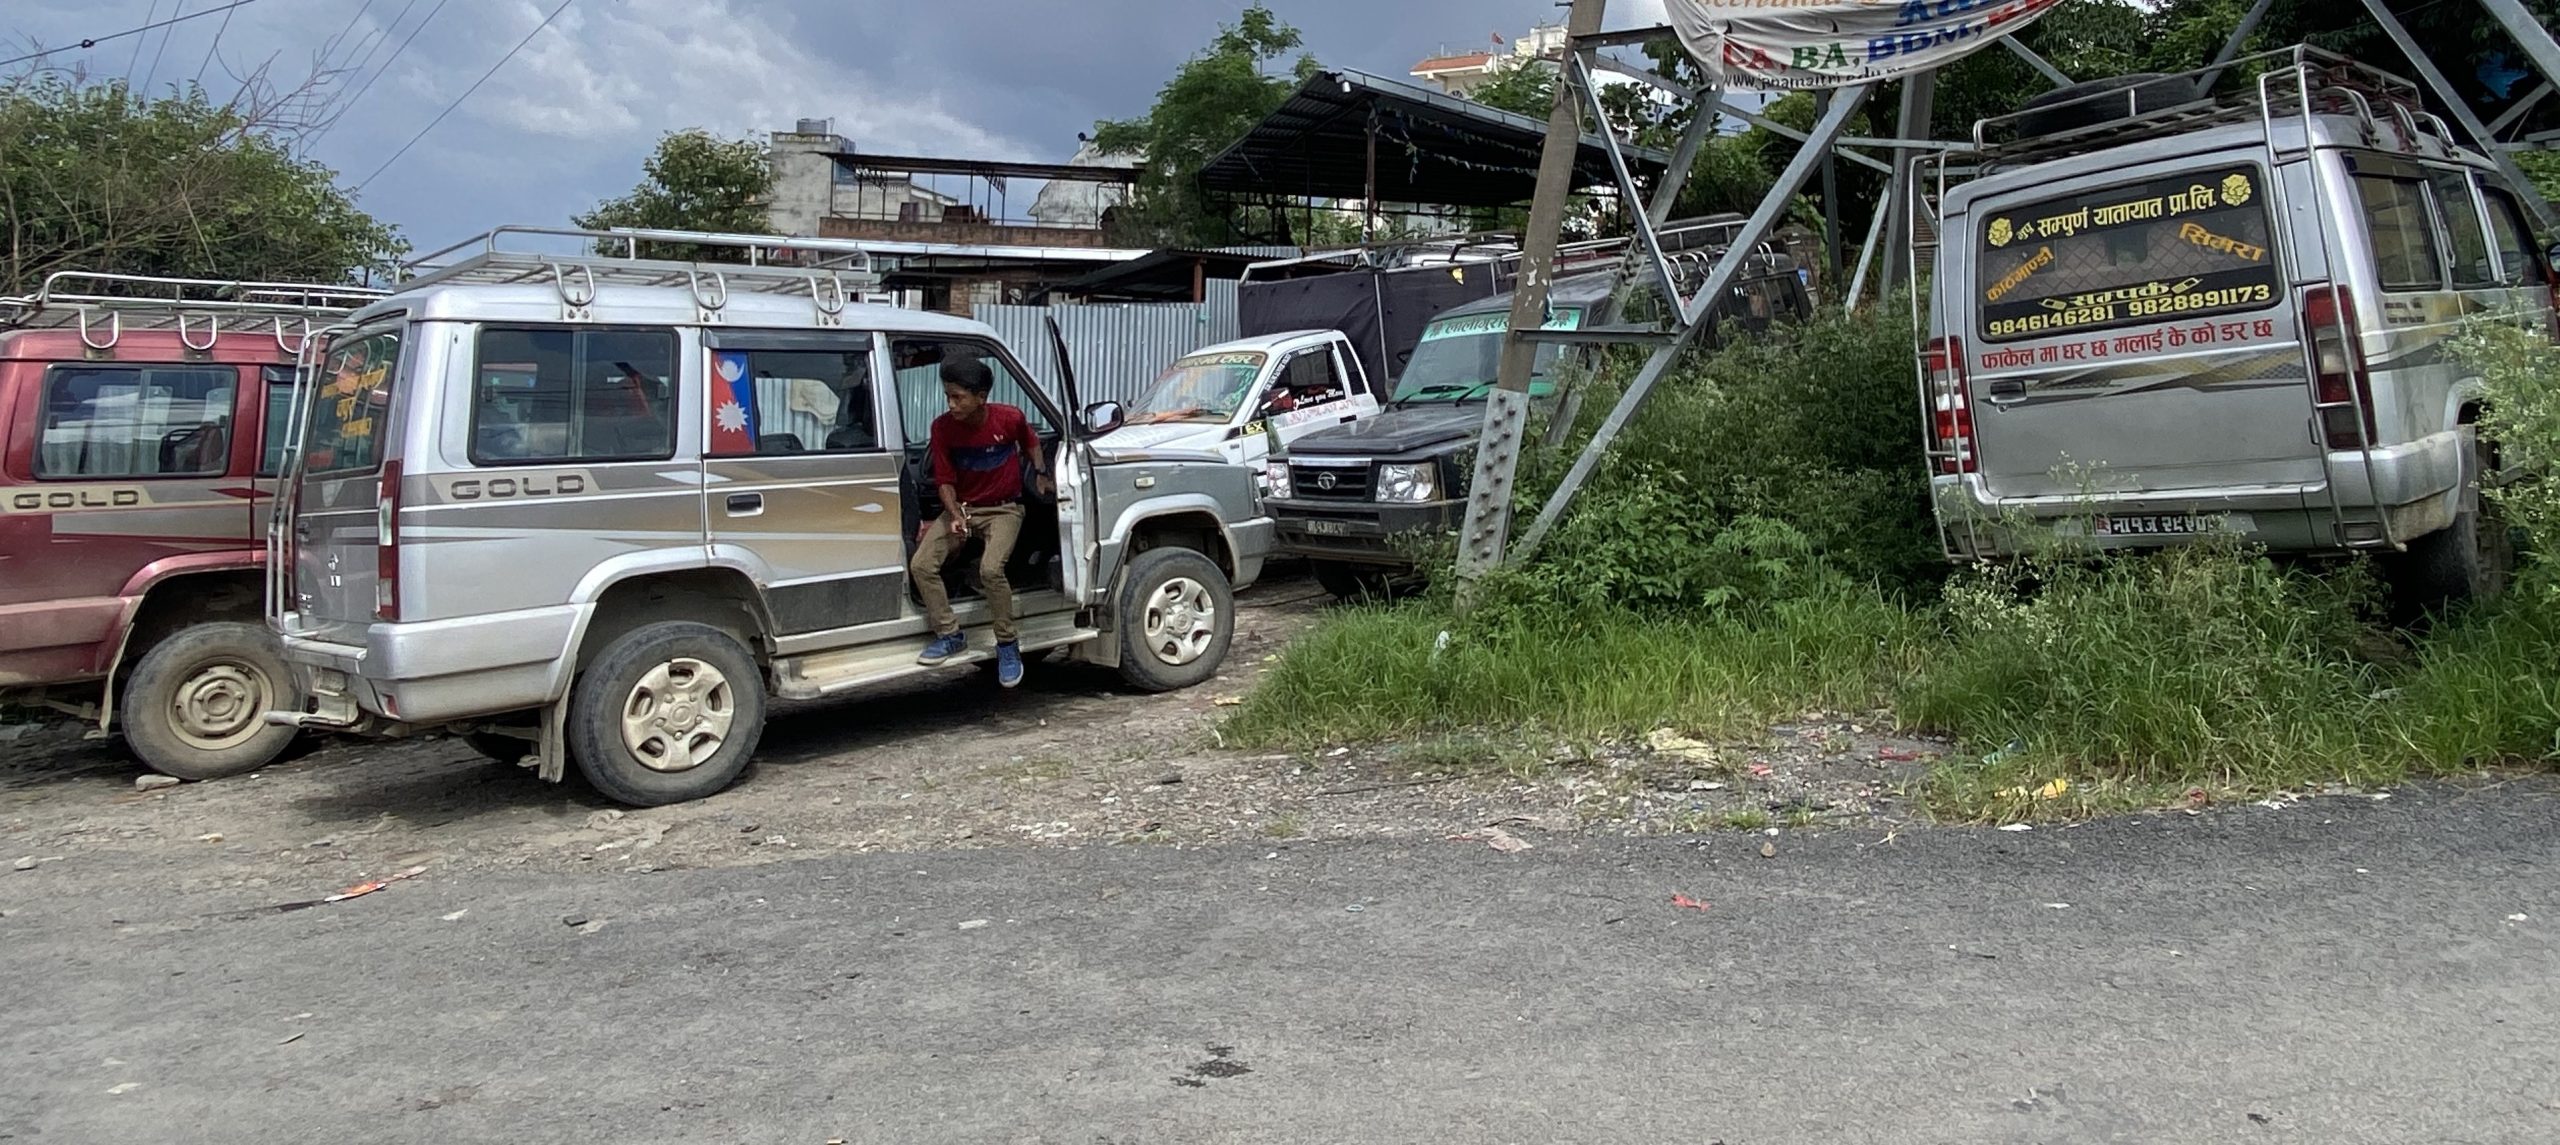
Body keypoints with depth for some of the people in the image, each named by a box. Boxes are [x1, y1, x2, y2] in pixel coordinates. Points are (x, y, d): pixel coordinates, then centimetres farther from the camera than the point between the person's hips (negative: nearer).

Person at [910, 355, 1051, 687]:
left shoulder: (1009, 418, -16)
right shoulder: (942, 427, -11)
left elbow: (1031, 442, 9)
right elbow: (945, 480, -4)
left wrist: (1042, 475, -1)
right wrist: (955, 516, -20)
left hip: (1003, 509, -3)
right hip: (961, 507, 4)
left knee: (991, 569, -30)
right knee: (921, 564, -17)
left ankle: (1007, 646, -11)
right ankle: (950, 635, 2)